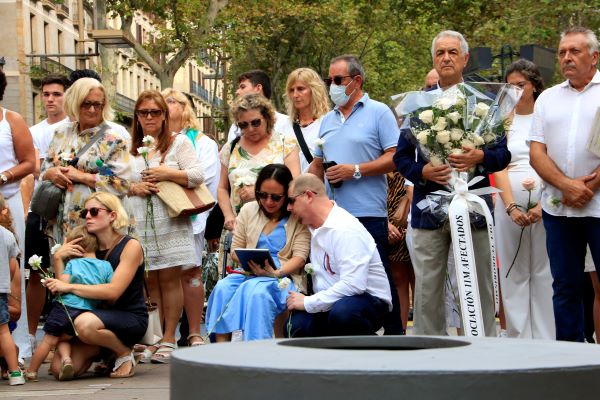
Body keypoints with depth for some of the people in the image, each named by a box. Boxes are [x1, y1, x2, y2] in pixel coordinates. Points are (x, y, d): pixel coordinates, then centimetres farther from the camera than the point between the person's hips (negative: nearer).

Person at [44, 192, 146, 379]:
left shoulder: (130, 246, -9)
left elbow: (113, 291, -23)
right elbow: (63, 289, 2)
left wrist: (69, 287, -24)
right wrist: (58, 258, -11)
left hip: (131, 318, -6)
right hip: (102, 315, 6)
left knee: (85, 323, -37)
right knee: (59, 368, -13)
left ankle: (125, 354, -9)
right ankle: (101, 351, 16)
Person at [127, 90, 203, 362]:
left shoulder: (179, 143, 6)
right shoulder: (128, 148, 15)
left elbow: (197, 176, -3)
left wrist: (167, 173, -11)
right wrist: (133, 188, -5)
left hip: (170, 222, -3)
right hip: (138, 224, 3)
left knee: (169, 279, -3)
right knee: (149, 281, 3)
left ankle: (169, 339, 2)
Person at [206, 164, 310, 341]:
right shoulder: (248, 210, 14)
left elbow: (300, 257, -7)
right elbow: (236, 249, 14)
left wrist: (276, 272, -25)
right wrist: (250, 263, -7)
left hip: (283, 275, -4)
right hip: (249, 272, 4)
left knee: (256, 291, -37)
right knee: (223, 288, -27)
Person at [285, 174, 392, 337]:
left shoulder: (345, 229, -19)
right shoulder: (315, 228, 12)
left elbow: (353, 284, -28)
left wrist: (308, 302, -22)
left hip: (369, 299, -7)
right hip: (332, 302, 7)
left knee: (342, 312, -41)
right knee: (298, 325, -24)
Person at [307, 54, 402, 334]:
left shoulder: (379, 112, -1)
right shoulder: (328, 120, 20)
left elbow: (395, 158, -9)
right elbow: (317, 165, 24)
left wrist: (355, 170, -14)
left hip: (368, 213, -6)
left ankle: (394, 333, 3)